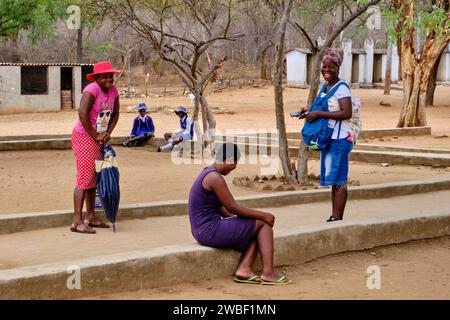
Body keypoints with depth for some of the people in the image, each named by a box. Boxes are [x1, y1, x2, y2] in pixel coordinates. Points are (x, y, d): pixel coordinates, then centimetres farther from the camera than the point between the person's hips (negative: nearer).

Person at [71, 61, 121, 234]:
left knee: (94, 178, 14)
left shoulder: (113, 90, 4)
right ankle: (77, 222, -9)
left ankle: (90, 218, 25)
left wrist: (108, 133, -2)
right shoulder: (92, 90, -20)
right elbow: (82, 114, -29)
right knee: (85, 178, -10)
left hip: (99, 139, 8)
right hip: (84, 137, -8)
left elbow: (115, 114, 14)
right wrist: (95, 136, -20)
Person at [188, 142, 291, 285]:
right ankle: (267, 273, -4)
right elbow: (233, 208, -16)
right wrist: (264, 215, -7)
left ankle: (244, 268, -2)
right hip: (211, 231, -10)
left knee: (257, 230, 13)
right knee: (264, 223, 0)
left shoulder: (207, 174, 14)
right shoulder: (215, 178, -18)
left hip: (203, 230, 10)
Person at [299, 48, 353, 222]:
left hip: (340, 139, -9)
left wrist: (319, 113, -22)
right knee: (333, 180, 12)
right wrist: (310, 112, 9)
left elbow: (347, 113, -23)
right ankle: (334, 217, 17)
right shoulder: (325, 88, 16)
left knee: (338, 180, -7)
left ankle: (337, 218, -4)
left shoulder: (341, 88, -12)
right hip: (328, 139, 10)